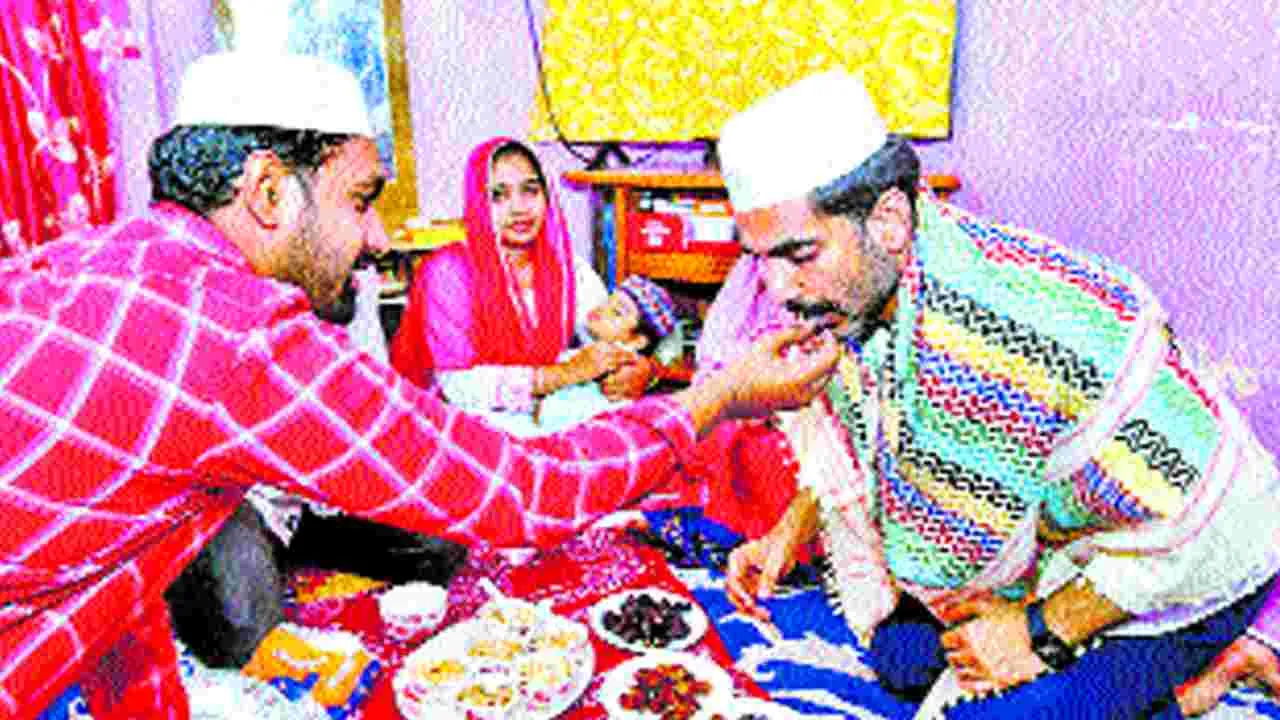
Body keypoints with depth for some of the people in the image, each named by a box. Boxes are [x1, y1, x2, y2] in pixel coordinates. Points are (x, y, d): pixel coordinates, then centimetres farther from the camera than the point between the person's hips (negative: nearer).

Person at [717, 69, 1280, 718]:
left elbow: (1196, 517, -30)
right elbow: (865, 441, 7)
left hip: (1188, 572, -7)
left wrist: (1043, 635, -22)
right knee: (899, 660, 13)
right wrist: (793, 528, -5)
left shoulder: (1046, 324, -40)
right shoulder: (844, 297, -14)